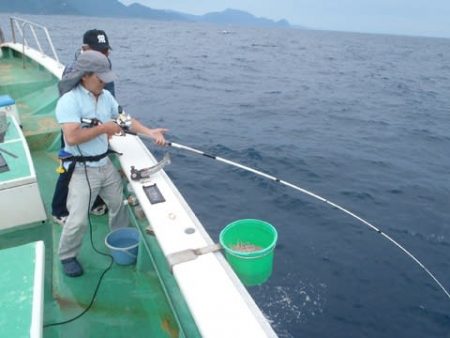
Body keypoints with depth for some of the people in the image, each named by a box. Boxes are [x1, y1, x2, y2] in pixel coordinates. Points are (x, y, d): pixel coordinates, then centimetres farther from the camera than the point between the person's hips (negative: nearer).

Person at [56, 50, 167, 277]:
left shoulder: (106, 96, 3)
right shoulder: (68, 101, -19)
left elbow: (125, 119, 6)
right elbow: (72, 137, -29)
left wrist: (149, 132, -9)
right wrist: (103, 127, -19)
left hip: (106, 165, 7)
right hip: (82, 170, -7)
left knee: (119, 205, 20)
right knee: (78, 219, -5)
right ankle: (67, 256, 23)